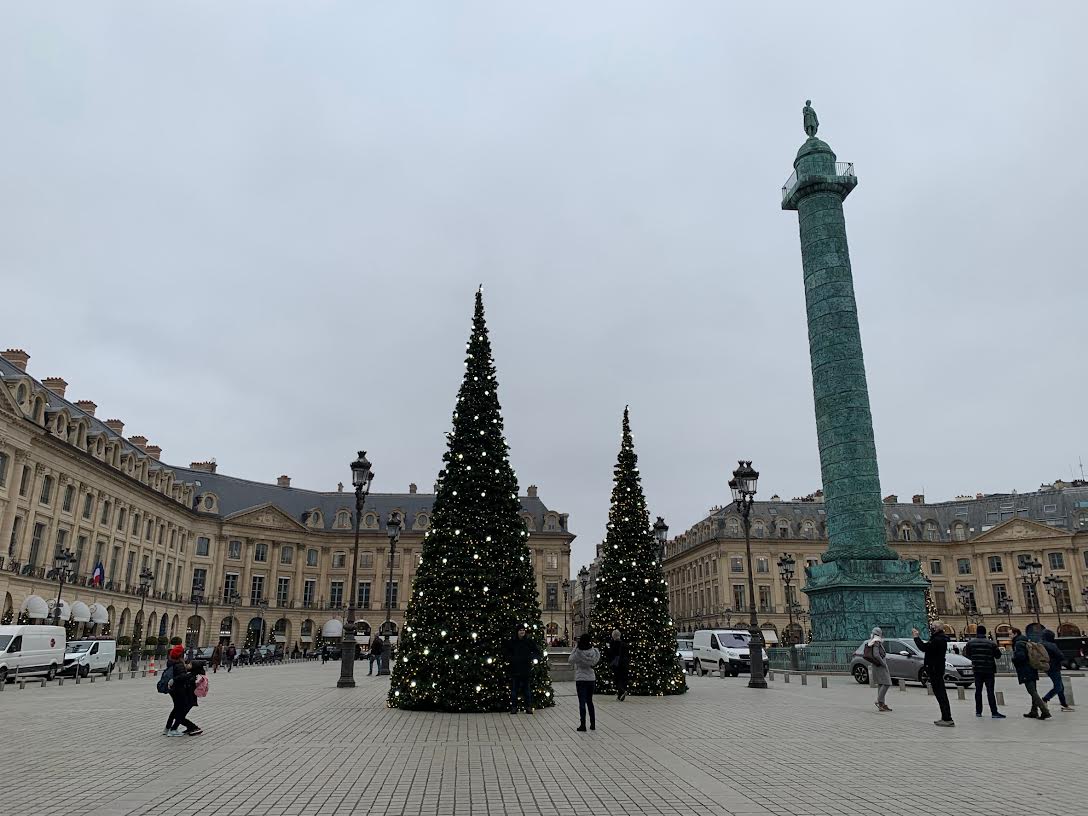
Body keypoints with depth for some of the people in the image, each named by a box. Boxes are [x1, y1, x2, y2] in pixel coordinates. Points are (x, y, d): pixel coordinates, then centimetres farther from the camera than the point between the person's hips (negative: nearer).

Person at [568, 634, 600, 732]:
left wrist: (575, 648, -3)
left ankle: (582, 725, 1)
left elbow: (570, 661, -2)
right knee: (589, 702, 16)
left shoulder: (578, 653, -16)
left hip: (581, 679, -4)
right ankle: (593, 724, 20)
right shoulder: (593, 651, -7)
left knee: (582, 702, 2)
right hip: (591, 679, 4)